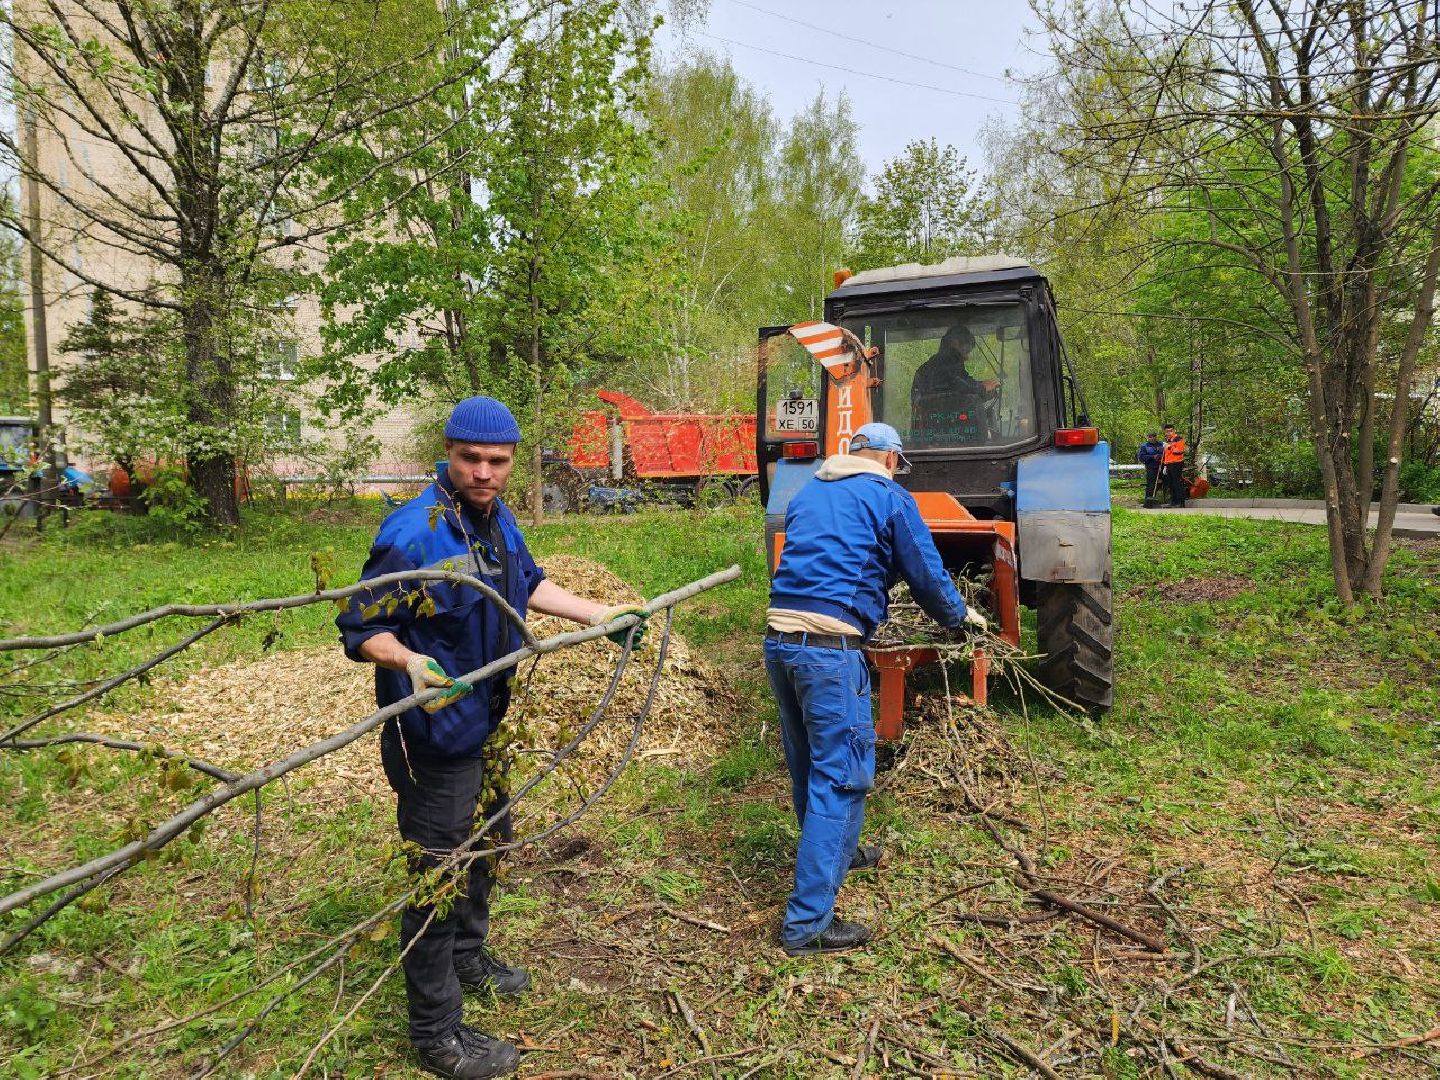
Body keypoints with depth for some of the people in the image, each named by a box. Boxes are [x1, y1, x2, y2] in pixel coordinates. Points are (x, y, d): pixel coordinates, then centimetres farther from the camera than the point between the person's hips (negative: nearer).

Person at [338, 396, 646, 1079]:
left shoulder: (496, 517, 2)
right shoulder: (413, 532, -25)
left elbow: (526, 584, 17)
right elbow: (361, 627, -23)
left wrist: (599, 614, 17)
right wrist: (410, 661, -41)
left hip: (489, 723, 9)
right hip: (436, 735, -9)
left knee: (487, 844, 27)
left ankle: (468, 957, 52)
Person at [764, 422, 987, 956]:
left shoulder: (807, 492, 20)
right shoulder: (889, 497, 2)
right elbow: (926, 572, 7)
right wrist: (960, 615, 26)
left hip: (778, 636, 8)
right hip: (830, 645, -7)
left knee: (808, 764, 22)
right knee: (839, 776, -1)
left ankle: (835, 854, 45)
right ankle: (807, 923, 1)